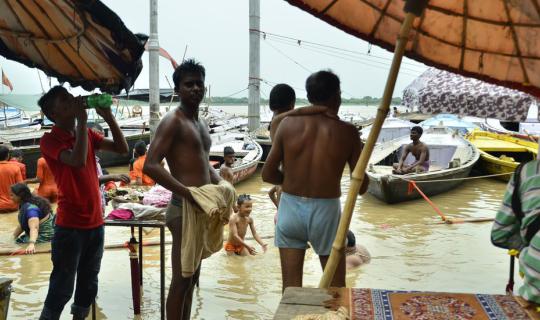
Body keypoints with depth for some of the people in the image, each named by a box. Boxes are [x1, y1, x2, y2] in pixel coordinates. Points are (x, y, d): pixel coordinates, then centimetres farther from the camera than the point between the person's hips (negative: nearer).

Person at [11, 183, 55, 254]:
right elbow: (22, 224, 17)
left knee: (19, 243, -18)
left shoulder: (30, 208, -26)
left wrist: (31, 244, -53)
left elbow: (34, 228, -40)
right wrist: (13, 237, 17)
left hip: (45, 236, -10)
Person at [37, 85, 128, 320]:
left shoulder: (87, 134, 9)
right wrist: (82, 119, -22)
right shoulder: (49, 140, -10)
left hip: (95, 223, 6)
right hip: (70, 226, -6)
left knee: (88, 285, 17)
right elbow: (78, 161, -28)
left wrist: (108, 116, -6)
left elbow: (122, 149, 3)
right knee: (61, 288, 1)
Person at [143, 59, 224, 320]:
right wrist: (187, 193, -28)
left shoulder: (201, 124, 17)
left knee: (192, 278, 17)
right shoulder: (172, 121, -11)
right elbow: (150, 166, -22)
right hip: (184, 208, -9)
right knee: (181, 280, -2)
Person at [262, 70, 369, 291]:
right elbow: (361, 186, -2)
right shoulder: (347, 132, -8)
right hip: (326, 211, -1)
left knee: (291, 287, 11)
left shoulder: (288, 124, -4)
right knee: (335, 287, 15)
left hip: (290, 208, 2)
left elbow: (268, 174, -1)